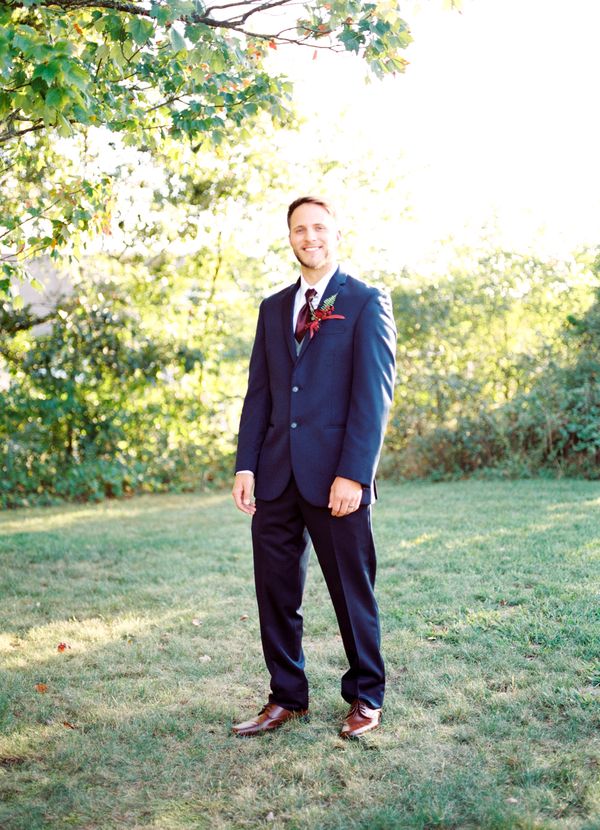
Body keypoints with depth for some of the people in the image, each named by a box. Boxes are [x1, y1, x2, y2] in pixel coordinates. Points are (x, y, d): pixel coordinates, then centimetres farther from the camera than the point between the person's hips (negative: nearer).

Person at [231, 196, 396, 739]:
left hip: (336, 478, -5)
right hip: (276, 477, 5)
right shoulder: (274, 308, 16)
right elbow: (259, 391, 13)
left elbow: (374, 394, -8)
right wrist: (246, 465, 3)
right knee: (276, 593, 9)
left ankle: (366, 698, 24)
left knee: (352, 592, 6)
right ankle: (287, 698, 25)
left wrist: (353, 474, -16)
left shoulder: (367, 303, -1)